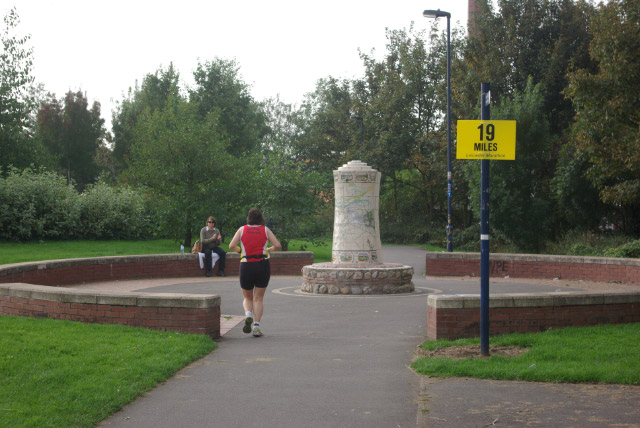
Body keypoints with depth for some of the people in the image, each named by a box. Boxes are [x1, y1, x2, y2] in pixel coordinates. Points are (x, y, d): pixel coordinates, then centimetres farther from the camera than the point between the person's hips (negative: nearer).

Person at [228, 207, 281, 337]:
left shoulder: (242, 229, 5)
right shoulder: (265, 230, 6)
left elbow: (231, 246, -5)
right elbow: (278, 245, -3)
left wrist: (239, 250, 15)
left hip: (246, 266, 0)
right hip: (263, 265, 0)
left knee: (247, 298, 17)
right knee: (258, 298, 8)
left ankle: (248, 314, -13)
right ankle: (256, 326, -5)